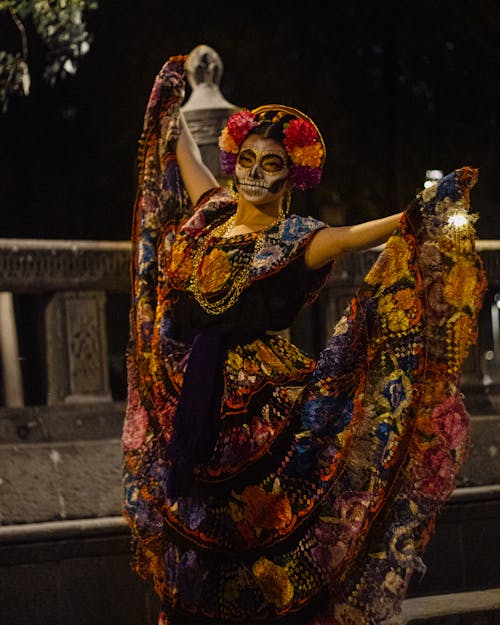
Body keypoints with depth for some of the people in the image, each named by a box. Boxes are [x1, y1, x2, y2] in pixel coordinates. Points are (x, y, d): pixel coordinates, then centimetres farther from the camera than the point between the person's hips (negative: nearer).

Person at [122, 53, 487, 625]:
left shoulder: (294, 240, -7)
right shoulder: (214, 213, 8)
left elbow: (351, 235, -27)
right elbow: (181, 147, 25)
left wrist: (419, 217, -43)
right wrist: (172, 90, 38)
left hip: (258, 402, -5)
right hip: (189, 400, 5)